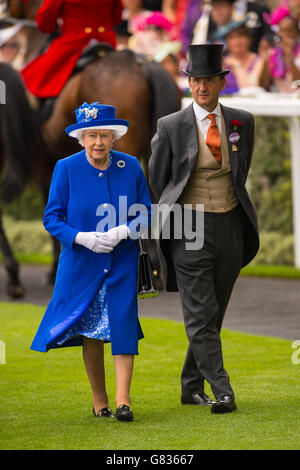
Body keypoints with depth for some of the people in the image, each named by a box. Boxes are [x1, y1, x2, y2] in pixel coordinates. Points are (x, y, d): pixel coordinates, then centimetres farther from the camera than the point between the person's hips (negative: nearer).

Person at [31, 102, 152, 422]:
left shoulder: (130, 167, 0)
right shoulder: (66, 169, -4)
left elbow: (146, 214, 4)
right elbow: (51, 218, -2)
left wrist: (123, 232, -16)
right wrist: (82, 237, -19)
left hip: (122, 261, 0)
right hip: (82, 264, 0)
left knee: (123, 324, -13)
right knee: (91, 334, 6)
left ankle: (123, 401, -14)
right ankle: (99, 401, 19)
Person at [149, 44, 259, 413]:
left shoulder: (242, 122, 4)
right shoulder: (171, 127, -5)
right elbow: (156, 178, 8)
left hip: (230, 227, 4)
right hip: (190, 229, -4)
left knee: (214, 313, 10)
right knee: (200, 314, -10)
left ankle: (191, 388, 22)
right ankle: (222, 392, -13)